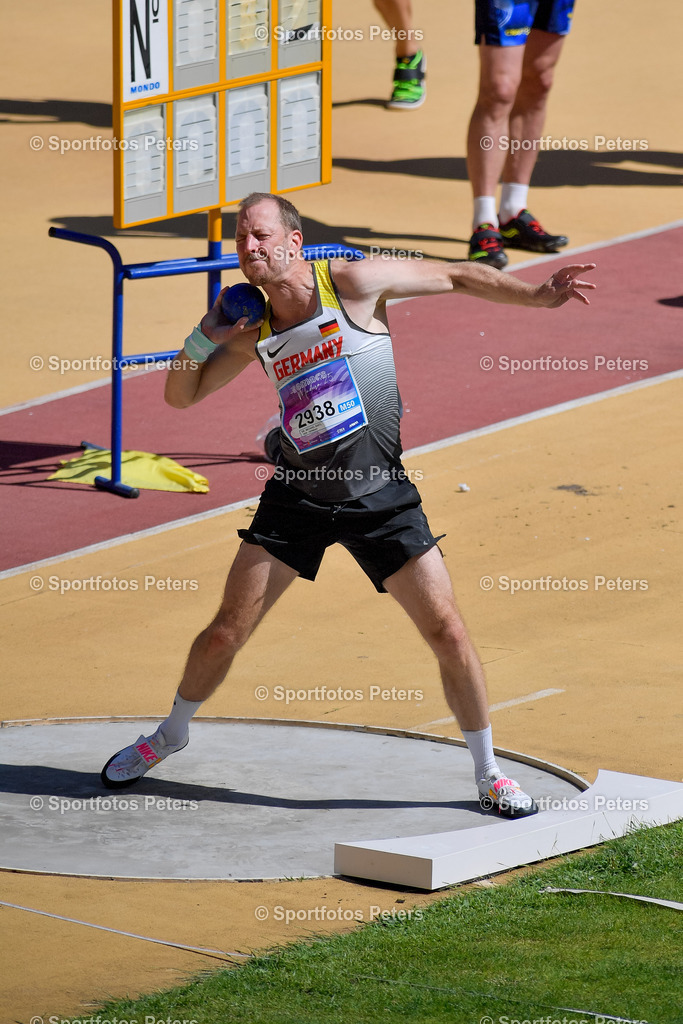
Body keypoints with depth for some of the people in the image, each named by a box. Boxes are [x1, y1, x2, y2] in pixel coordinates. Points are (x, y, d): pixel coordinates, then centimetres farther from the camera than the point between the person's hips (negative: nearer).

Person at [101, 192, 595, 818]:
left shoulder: (353, 284, -10)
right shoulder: (254, 334, 0)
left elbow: (454, 277, -3)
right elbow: (181, 396, 9)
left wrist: (537, 296, -10)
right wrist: (205, 336, -9)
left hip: (379, 496, -2)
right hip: (298, 495, 2)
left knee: (446, 631, -5)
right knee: (226, 631, 2)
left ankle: (489, 774, 10)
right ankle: (170, 736, 28)